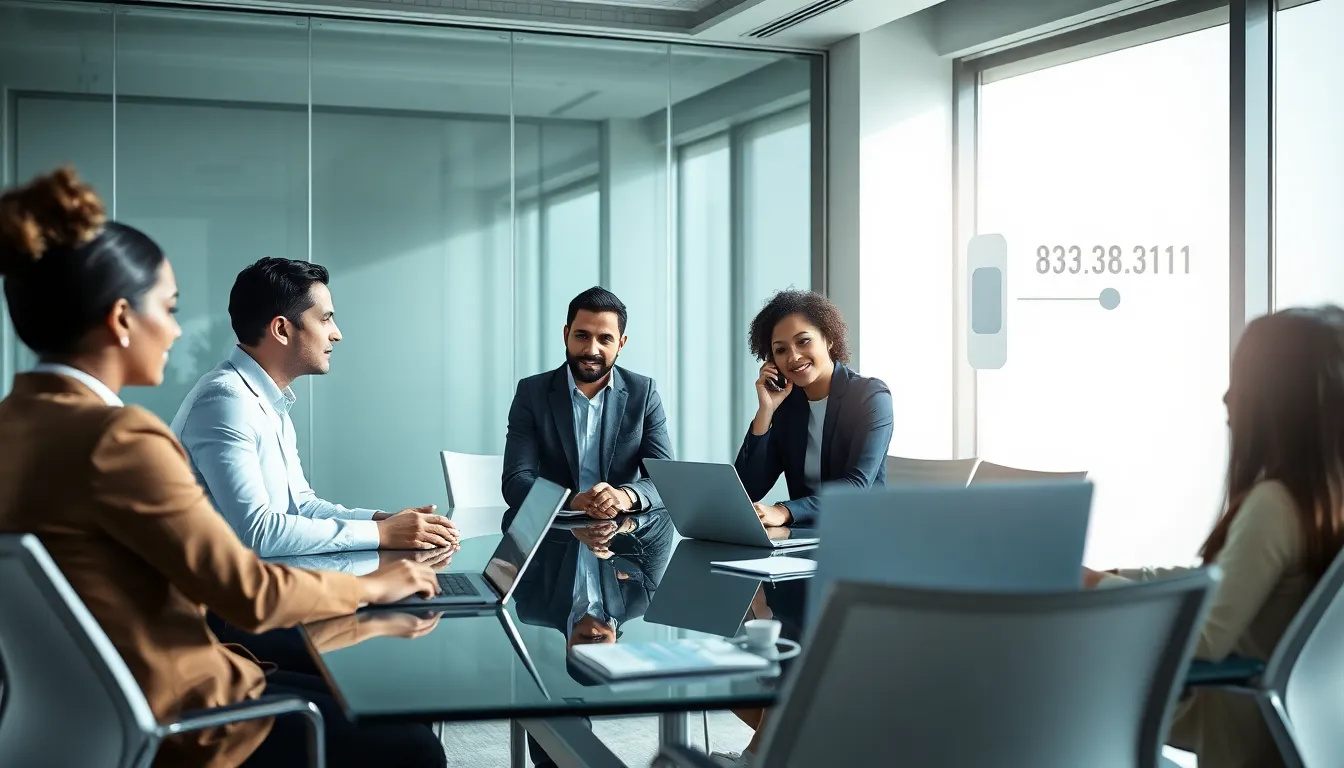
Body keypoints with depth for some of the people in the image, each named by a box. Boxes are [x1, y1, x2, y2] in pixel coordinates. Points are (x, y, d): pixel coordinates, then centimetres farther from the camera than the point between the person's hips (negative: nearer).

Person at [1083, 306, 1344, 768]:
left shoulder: (1273, 503, -27)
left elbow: (1208, 641, -26)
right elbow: (1222, 581, 12)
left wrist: (1104, 588, -14)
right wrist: (1118, 576, 7)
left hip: (1242, 724, -8)